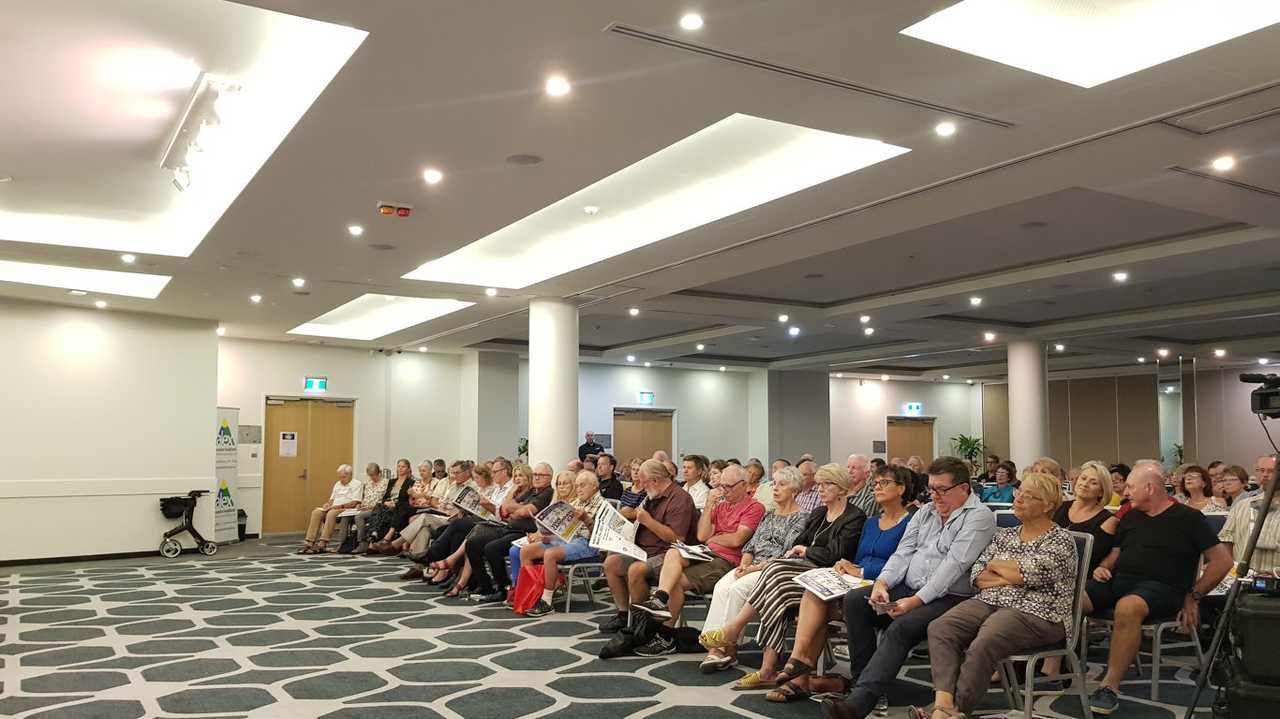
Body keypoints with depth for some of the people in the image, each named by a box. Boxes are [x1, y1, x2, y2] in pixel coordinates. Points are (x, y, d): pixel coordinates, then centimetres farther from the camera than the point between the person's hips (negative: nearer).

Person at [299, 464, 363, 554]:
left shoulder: (357, 484, 1)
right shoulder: (337, 484, 25)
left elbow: (354, 503, -9)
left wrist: (340, 506, -18)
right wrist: (328, 504, 2)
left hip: (347, 510, -7)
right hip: (334, 508, 7)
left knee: (331, 513, -36)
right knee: (316, 512, -20)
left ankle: (322, 543, -40)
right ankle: (309, 542, -29)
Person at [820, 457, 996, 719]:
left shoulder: (979, 517, -7)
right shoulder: (925, 512, 17)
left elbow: (954, 565, -17)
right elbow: (903, 552, 10)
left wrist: (916, 601, -24)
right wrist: (882, 583, -9)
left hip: (948, 598, -7)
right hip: (908, 588, 7)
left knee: (900, 628, -32)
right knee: (854, 600, -13)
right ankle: (863, 678, -9)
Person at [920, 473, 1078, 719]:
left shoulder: (1061, 540, 1)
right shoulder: (1004, 535, 19)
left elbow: (1029, 573, -14)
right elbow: (977, 575, 11)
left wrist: (995, 564, 4)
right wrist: (1013, 577, -6)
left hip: (1035, 613, -6)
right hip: (990, 602, 6)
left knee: (982, 646, -34)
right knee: (939, 629, -22)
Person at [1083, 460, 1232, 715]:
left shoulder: (1188, 518, 5)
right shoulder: (1130, 517, 21)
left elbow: (1222, 561, 3)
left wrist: (1194, 596, -1)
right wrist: (1102, 568, 4)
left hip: (1159, 586, -5)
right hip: (1118, 580, 6)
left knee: (1128, 607, -40)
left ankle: (1111, 687, -32)